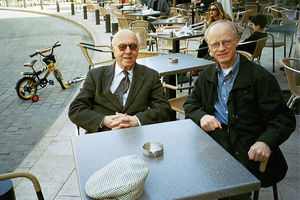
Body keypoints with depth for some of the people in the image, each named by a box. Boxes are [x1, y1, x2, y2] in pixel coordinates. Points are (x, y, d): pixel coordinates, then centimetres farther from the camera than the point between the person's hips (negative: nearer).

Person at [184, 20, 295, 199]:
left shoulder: (260, 76, -3)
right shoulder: (207, 76, 15)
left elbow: (284, 118, -7)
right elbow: (190, 104, 19)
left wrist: (266, 142, -26)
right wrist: (202, 116, -5)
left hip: (248, 150, -4)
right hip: (215, 140, 5)